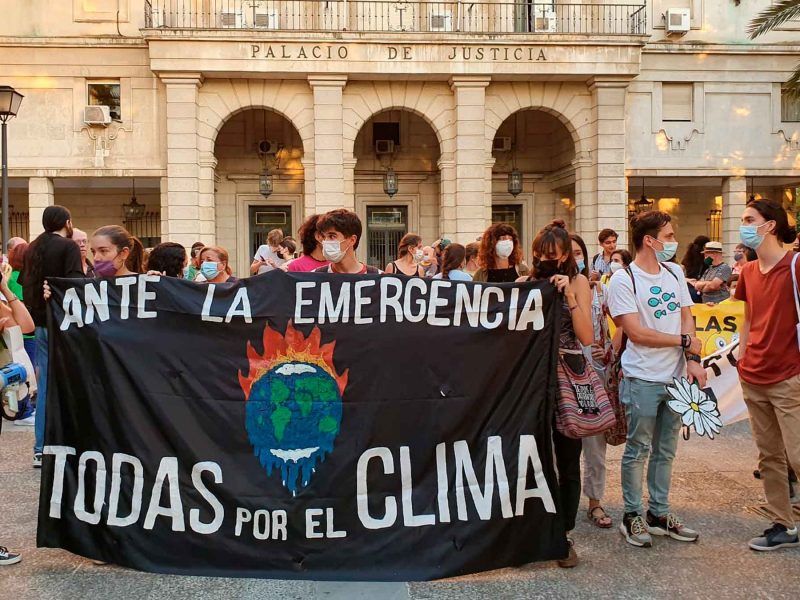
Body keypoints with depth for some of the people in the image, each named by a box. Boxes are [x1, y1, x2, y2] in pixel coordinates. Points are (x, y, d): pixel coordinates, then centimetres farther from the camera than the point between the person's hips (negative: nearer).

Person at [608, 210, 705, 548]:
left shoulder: (675, 273, 9)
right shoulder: (623, 280, -11)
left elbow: (687, 318, 9)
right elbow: (636, 333, -15)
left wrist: (693, 360, -5)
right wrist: (684, 341, -8)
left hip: (675, 376, 6)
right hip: (642, 379, -6)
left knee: (666, 450, 14)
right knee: (638, 450, 4)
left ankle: (659, 514, 27)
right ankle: (632, 517, 18)